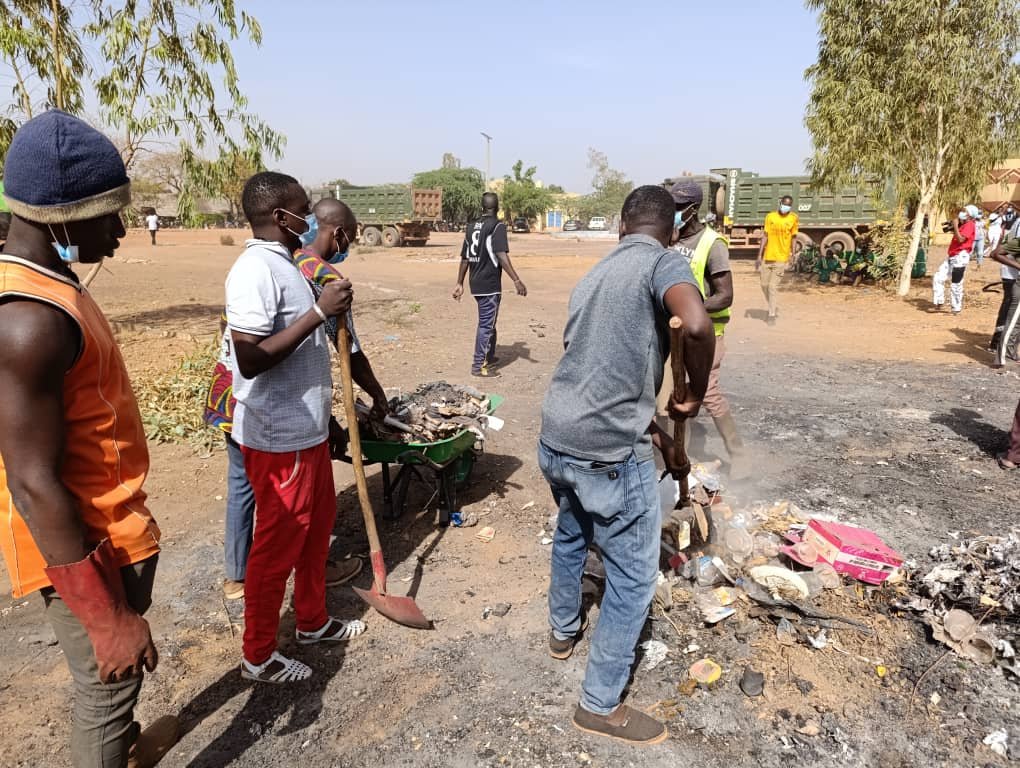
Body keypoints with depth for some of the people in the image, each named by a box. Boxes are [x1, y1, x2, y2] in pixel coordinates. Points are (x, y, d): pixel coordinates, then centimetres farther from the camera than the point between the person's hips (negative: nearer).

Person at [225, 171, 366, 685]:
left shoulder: (285, 264, 10)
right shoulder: (254, 270, -19)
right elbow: (251, 358, -26)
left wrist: (326, 421, 21)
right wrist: (319, 312, -25)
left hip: (306, 429, 9)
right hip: (278, 437, -9)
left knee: (317, 525, 20)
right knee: (278, 543, 5)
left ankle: (313, 622, 40)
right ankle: (258, 656, 25)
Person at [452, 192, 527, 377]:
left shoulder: (471, 226, 12)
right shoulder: (497, 226, -10)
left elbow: (464, 258, 14)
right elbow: (501, 256, -21)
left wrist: (459, 283, 20)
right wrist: (517, 281, -24)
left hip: (476, 284, 8)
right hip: (490, 284, -8)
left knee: (488, 321, 22)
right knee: (486, 324, -2)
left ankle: (489, 357, 35)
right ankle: (479, 366, 1)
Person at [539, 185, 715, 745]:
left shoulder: (593, 275, 16)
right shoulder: (662, 262, -7)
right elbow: (697, 325, -30)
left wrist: (659, 435, 27)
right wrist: (694, 396, -10)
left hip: (556, 437, 8)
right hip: (609, 451, -8)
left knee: (570, 535, 32)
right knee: (632, 577, 10)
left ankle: (562, 631, 55)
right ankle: (600, 705, 26)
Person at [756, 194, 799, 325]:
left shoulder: (794, 218, 2)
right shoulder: (770, 217, 5)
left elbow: (793, 237, 7)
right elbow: (765, 236, 6)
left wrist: (792, 252, -3)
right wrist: (759, 255, 3)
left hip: (781, 257, -3)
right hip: (767, 256, 3)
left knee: (773, 286, -8)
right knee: (764, 285, 8)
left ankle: (772, 315, -2)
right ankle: (774, 308, 30)